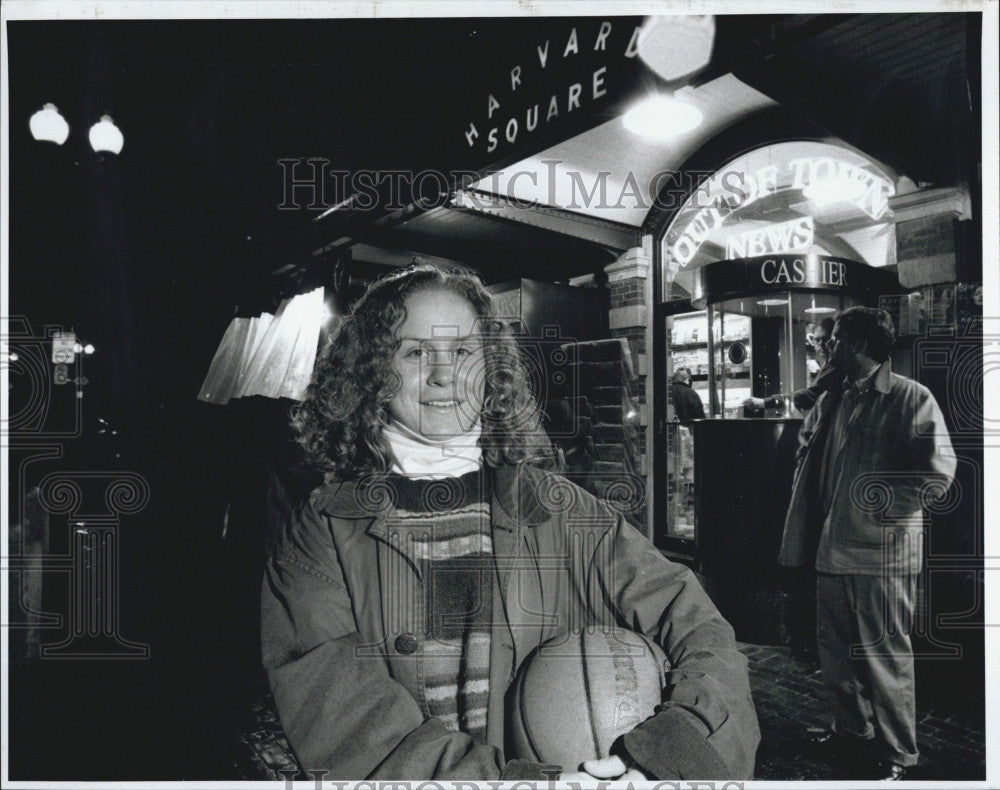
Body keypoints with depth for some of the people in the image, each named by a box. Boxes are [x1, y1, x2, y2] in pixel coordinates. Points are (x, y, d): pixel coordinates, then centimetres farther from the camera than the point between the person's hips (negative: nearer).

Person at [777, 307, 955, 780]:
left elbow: (938, 473, -16)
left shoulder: (912, 399, -9)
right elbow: (809, 466, 20)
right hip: (832, 548, 7)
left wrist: (876, 501, -15)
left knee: (886, 657, 5)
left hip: (882, 552, -7)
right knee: (835, 651, 17)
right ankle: (853, 731, 37)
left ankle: (897, 754, 22)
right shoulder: (829, 403, 11)